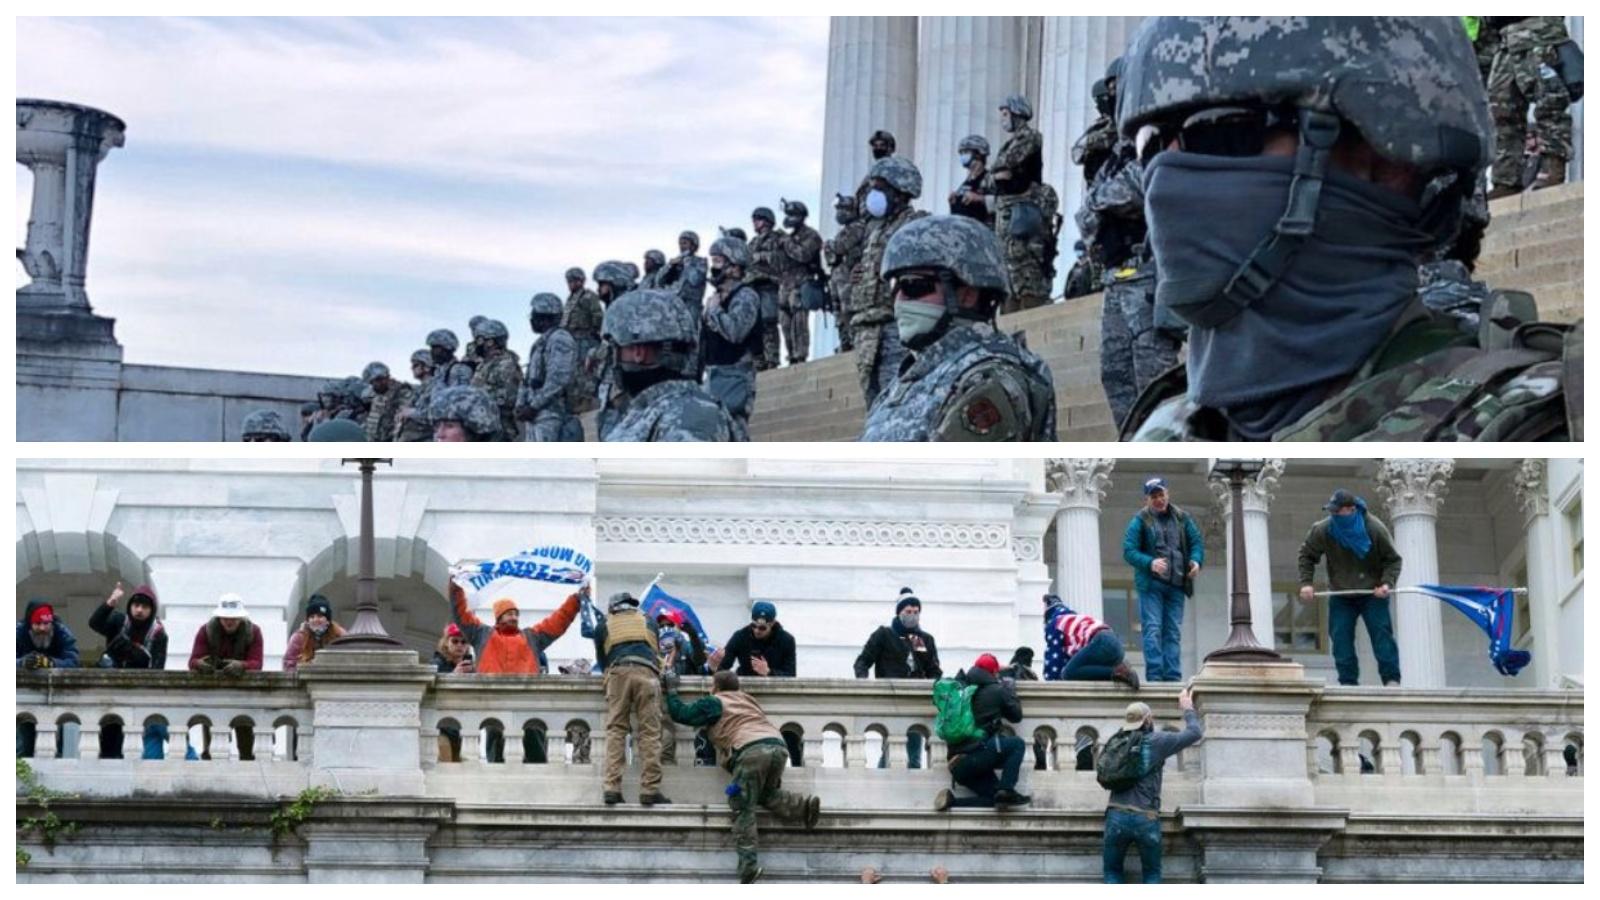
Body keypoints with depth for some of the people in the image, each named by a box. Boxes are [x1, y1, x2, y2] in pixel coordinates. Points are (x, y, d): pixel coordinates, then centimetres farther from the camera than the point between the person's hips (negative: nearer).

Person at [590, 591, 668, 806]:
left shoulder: (603, 627, 26)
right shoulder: (649, 623, 30)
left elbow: (601, 661, 29)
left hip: (617, 673, 0)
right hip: (647, 673, 0)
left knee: (615, 731, 0)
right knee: (650, 733, -3)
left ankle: (611, 788, -12)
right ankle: (650, 790, -11)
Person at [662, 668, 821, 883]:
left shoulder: (714, 703, 16)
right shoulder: (747, 699, 33)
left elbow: (681, 714, 18)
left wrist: (671, 691, 33)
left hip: (751, 750, -6)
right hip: (778, 745, 6)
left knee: (743, 808, -2)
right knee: (767, 795, 25)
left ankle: (748, 863, -14)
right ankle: (804, 806, -1)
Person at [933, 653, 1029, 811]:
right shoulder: (996, 690, 0)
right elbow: (1016, 715, 12)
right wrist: (1011, 690, 27)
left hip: (957, 766, 7)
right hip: (977, 755, -7)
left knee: (996, 799, 13)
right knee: (1017, 744, 11)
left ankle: (951, 800, -7)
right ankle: (1006, 790, -6)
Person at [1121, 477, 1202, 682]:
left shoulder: (1182, 519, 10)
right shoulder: (1140, 521, -1)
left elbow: (1197, 542, 14)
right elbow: (1129, 551, -7)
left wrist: (1196, 561, -7)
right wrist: (1150, 563, -23)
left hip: (1176, 584, 4)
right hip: (1150, 584, -4)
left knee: (1174, 632, 5)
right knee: (1152, 630, -9)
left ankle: (1173, 676, 6)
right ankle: (1155, 675, -11)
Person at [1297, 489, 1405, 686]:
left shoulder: (1375, 529, -15)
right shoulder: (1323, 530, -12)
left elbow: (1393, 559, -5)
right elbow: (1306, 555, 4)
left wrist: (1387, 583, -21)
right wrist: (1306, 583, -7)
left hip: (1372, 594, -2)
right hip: (1341, 596, 2)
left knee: (1381, 633, -11)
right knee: (1341, 638, -7)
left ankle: (1391, 679, -8)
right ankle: (1348, 682, -2)